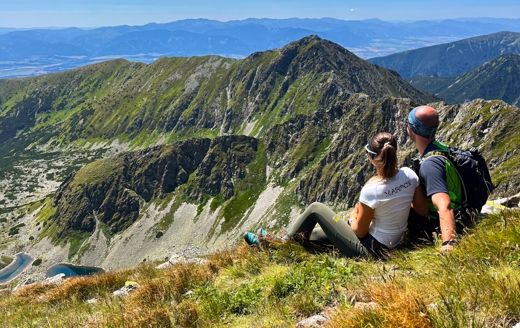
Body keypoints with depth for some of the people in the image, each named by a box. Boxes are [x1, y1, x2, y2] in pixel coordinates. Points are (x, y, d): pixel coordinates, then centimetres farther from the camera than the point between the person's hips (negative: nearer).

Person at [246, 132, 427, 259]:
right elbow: (423, 209, 3)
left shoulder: (371, 190, -29)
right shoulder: (409, 175, -11)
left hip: (370, 250, -7)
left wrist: (354, 218, 5)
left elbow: (359, 230, -16)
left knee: (316, 208, 3)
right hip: (393, 244, 7)